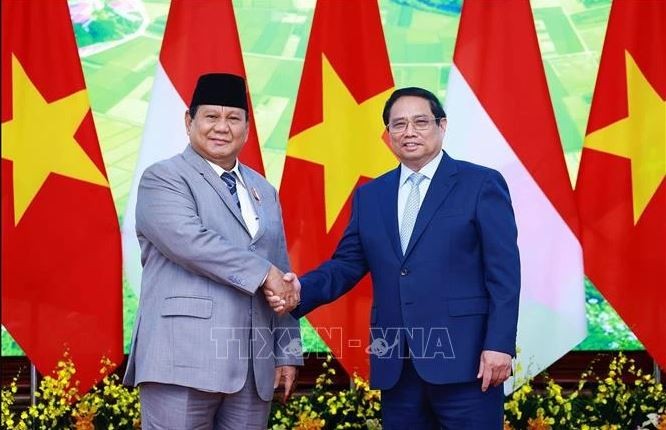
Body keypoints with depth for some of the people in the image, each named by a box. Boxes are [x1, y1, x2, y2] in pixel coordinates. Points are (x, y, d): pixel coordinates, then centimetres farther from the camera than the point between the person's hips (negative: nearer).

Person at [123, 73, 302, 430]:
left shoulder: (264, 192, 21)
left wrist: (287, 353, 13)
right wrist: (263, 273, -14)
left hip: (254, 369, 6)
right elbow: (190, 240, -17)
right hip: (185, 361, -6)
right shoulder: (163, 179, 1)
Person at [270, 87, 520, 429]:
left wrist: (499, 345, -12)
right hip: (396, 364, 5)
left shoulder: (481, 184, 0)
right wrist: (302, 290, -7)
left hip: (463, 358, -4)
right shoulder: (369, 196, 15)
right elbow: (347, 264, 13)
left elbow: (503, 272, -5)